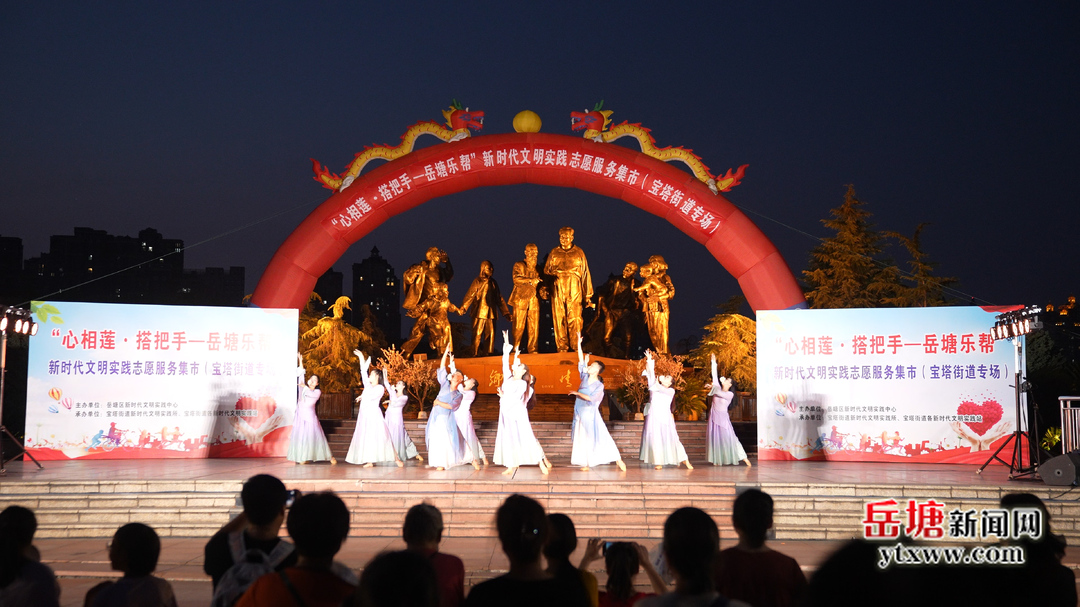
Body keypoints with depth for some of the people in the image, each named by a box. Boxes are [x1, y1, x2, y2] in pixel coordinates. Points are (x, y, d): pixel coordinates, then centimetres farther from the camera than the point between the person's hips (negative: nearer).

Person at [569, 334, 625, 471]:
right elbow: (581, 361, 7)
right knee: (581, 438, 5)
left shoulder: (599, 385, -8)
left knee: (599, 437, -6)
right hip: (580, 412, 6)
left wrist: (577, 393, -14)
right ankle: (586, 463, 11)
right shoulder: (585, 377, 7)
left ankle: (618, 459, 0)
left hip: (590, 413, -6)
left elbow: (591, 398, -19)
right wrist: (579, 345, 3)